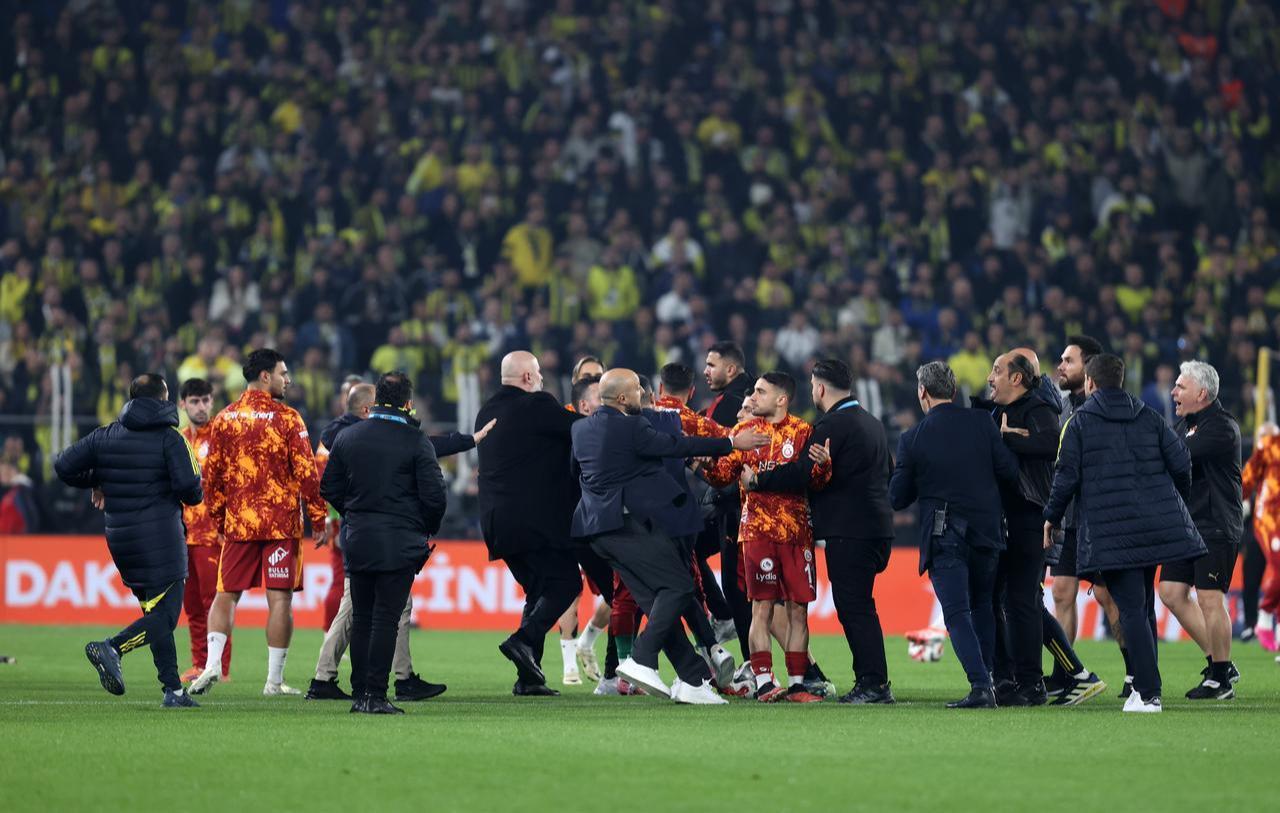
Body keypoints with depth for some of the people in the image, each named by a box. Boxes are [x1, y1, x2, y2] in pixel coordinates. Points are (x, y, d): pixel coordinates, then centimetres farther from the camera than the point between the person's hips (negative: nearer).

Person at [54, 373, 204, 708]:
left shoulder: (105, 436, 8)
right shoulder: (169, 438, -6)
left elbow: (63, 466, 5)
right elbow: (189, 486, -16)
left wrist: (96, 482, 21)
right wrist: (195, 496, 7)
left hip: (120, 540, 6)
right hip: (159, 538, -6)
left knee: (156, 611, 13)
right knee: (164, 615, -6)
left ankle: (173, 690, 8)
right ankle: (112, 648, -28)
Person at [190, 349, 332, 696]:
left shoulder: (224, 419, 6)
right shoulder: (286, 418, -6)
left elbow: (211, 476, 9)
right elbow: (306, 472, -8)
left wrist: (219, 519, 19)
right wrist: (319, 520, -1)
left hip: (238, 524, 3)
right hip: (282, 524, -3)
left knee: (225, 595, 11)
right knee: (279, 598, 0)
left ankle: (212, 664, -6)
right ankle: (275, 680, 0)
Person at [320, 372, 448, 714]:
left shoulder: (348, 437, 5)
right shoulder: (415, 441, -8)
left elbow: (329, 489, 8)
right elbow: (434, 495, -9)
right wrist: (427, 531, 8)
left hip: (358, 541, 4)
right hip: (400, 542, -4)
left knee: (361, 618, 11)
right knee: (386, 619, -3)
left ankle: (359, 693, 12)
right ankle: (375, 695, -6)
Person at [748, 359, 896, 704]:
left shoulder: (832, 426, -13)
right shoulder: (872, 423, 17)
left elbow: (801, 474, -17)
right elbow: (888, 473, 26)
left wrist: (756, 480, -5)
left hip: (848, 531, -9)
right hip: (877, 528, 9)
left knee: (855, 607, -7)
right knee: (857, 607, 13)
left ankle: (874, 682, -9)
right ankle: (871, 681, 13)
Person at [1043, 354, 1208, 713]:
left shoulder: (1080, 421, 0)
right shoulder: (1149, 417, 11)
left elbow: (1067, 477, -4)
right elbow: (1181, 462, 6)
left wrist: (1051, 518, 8)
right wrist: (1179, 504, 22)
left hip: (1110, 532, -4)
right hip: (1158, 525, 4)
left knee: (1131, 610, -6)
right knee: (1144, 604, 17)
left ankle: (1149, 693, -12)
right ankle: (1143, 682, 19)